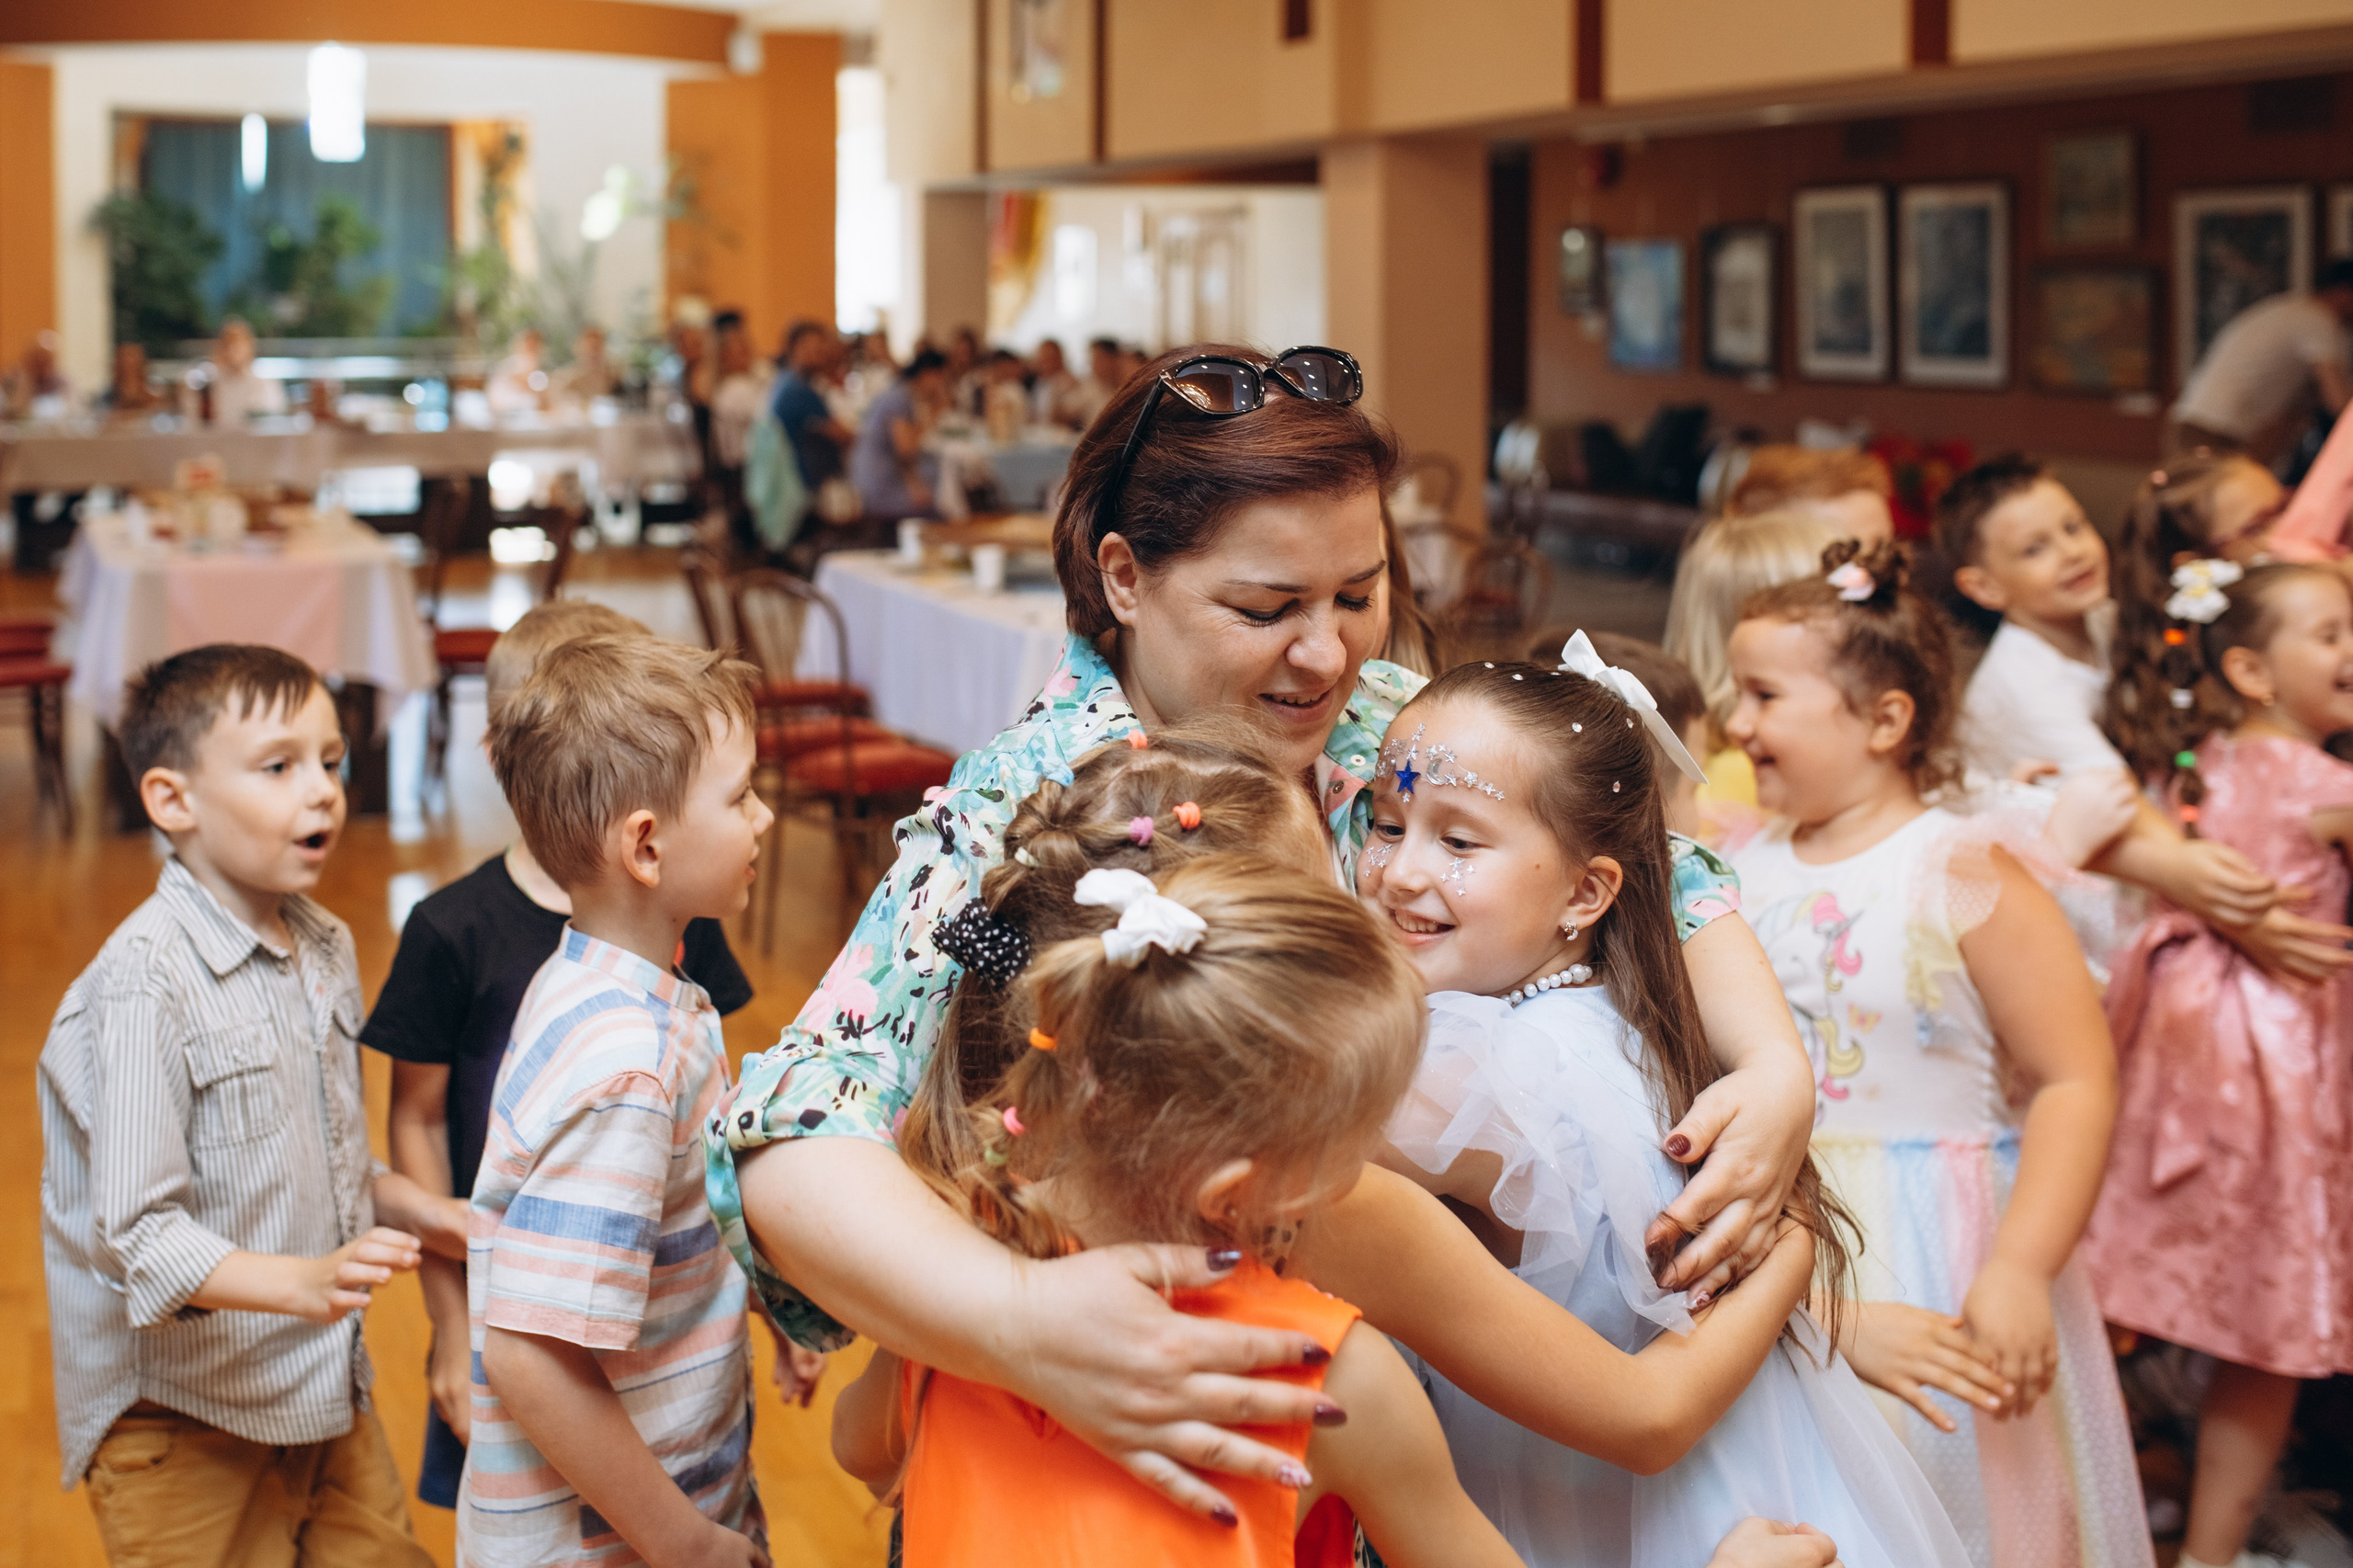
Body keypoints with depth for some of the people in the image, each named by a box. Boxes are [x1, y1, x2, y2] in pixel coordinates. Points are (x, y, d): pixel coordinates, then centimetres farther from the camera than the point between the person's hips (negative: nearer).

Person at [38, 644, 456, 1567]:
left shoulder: (324, 949, 6)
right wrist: (304, 1281, -35)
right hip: (183, 1421, -8)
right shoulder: (145, 986, -23)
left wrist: (415, 1211, 2)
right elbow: (139, 1234, -25)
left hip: (326, 1389, 8)